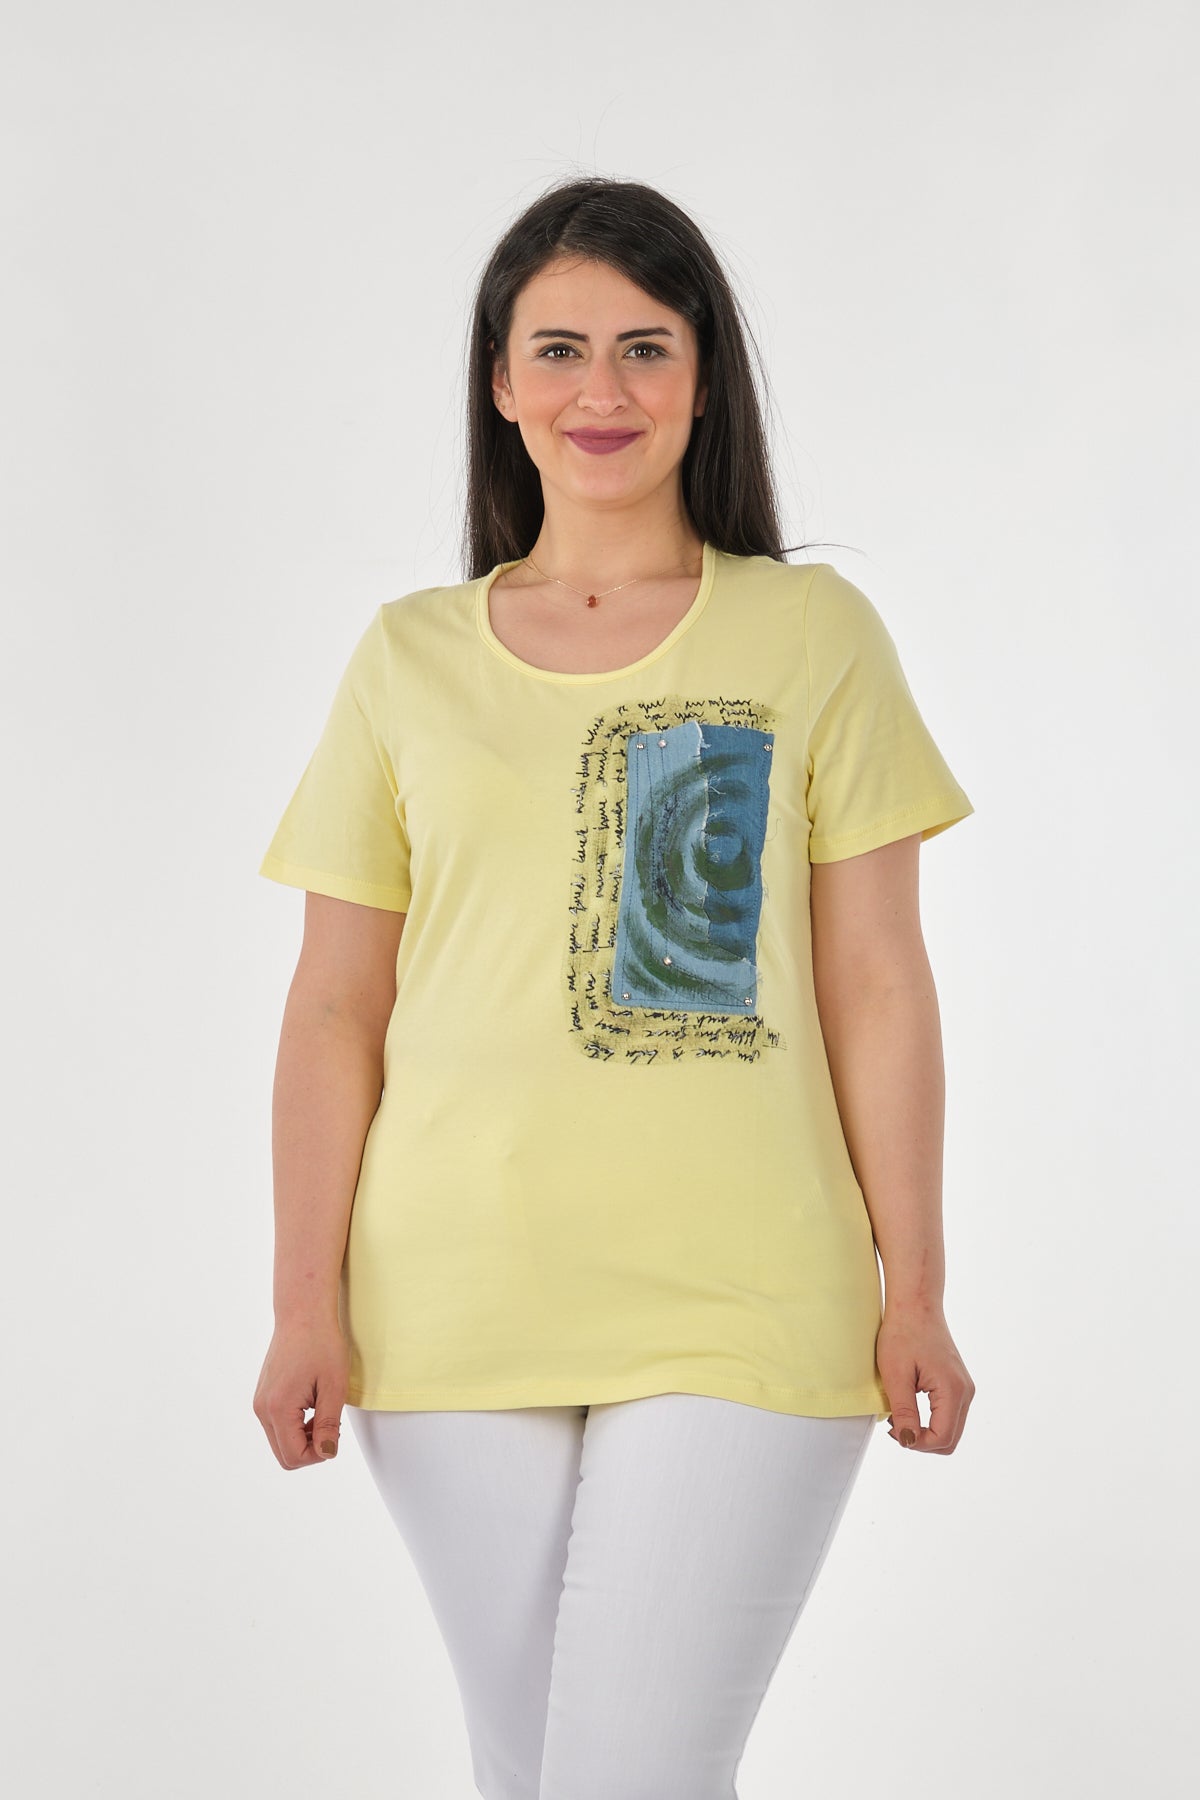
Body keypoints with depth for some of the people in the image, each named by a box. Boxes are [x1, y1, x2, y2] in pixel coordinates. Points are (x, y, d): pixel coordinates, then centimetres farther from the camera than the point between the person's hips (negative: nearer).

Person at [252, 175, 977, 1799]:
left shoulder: (812, 633, 4)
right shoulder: (410, 660, 9)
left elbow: (876, 985, 2)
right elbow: (337, 1006, 7)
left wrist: (915, 1291, -1)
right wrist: (309, 1305, 1)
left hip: (739, 1316, -2)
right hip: (455, 1315, 2)